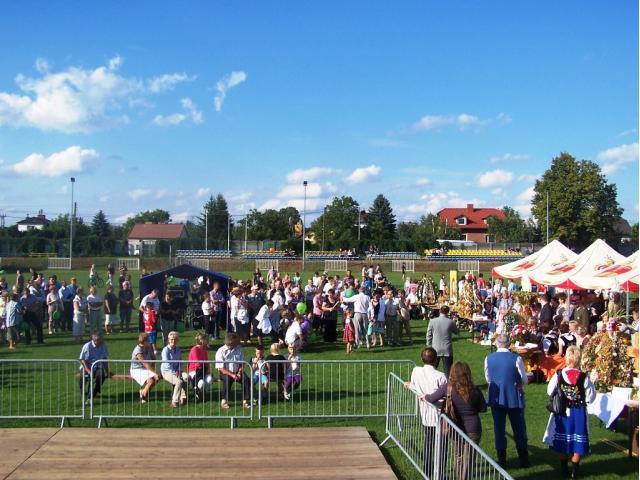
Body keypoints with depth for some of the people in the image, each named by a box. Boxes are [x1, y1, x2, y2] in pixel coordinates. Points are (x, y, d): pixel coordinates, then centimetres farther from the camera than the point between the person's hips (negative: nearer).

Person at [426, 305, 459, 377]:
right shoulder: (451, 322, -7)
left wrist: (429, 346, 11)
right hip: (447, 350, -1)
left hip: (435, 349, 1)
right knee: (447, 369, 4)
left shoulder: (432, 321, -6)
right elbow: (457, 332, 11)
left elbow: (429, 335, 0)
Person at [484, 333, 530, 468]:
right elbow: (524, 380, -5)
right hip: (514, 397, -2)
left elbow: (488, 379, 5)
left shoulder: (488, 359, -7)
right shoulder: (516, 359, -16)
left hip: (496, 398, 2)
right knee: (519, 428, 12)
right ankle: (524, 459, 20)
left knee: (499, 428, 11)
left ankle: (502, 460, 17)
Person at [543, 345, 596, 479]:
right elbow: (591, 396, -8)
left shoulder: (558, 375, -12)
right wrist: (582, 400, 9)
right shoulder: (584, 377, -15)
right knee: (578, 441, 9)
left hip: (562, 411, 2)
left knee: (562, 439, 17)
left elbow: (550, 391, -2)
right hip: (579, 412, -2)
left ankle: (564, 469, 26)